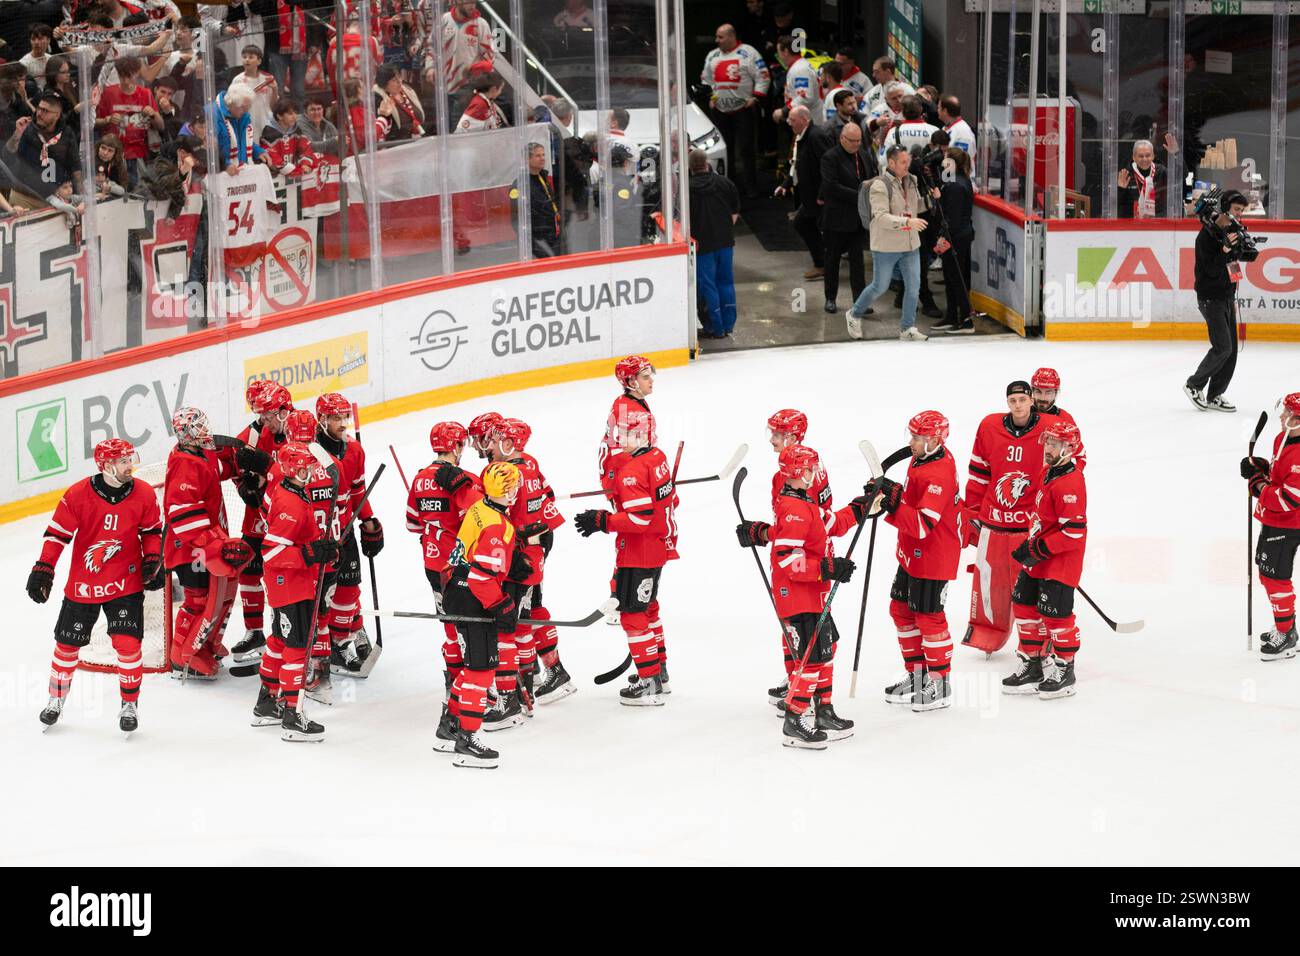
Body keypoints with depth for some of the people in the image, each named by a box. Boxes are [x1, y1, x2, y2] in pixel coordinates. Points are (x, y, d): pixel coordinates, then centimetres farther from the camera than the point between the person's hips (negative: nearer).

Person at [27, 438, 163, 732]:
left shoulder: (144, 494, -7)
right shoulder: (77, 495, -15)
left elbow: (151, 530, 8)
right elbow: (57, 533, -8)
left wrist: (153, 560, -3)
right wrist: (43, 569, -12)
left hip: (126, 583, 0)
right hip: (82, 584, 0)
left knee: (127, 642, -11)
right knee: (67, 644, 9)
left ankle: (129, 705, 7)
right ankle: (56, 700, 32)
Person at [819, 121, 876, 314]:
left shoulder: (865, 156, 10)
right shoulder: (831, 157, -10)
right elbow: (830, 186, -19)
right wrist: (857, 196, -20)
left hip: (858, 217, 4)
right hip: (837, 217, -4)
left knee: (857, 259, 3)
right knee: (833, 257, 8)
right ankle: (830, 298, 19)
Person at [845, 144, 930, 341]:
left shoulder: (911, 181, 7)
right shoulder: (880, 186, -16)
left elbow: (917, 206, 22)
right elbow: (882, 217, -26)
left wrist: (930, 199, 2)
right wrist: (907, 222, -37)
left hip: (910, 245, 6)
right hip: (886, 247, -6)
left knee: (913, 285, 1)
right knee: (880, 287, 5)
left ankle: (907, 328, 10)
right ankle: (854, 314, 29)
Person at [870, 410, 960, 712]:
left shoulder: (938, 476, -27)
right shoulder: (923, 458, 3)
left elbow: (923, 525, -33)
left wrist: (891, 503, -39)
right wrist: (891, 489, -3)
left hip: (933, 558, -10)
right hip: (912, 554, 10)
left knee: (928, 617, -2)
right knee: (902, 610, 17)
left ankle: (940, 686, 10)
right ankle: (916, 676, 29)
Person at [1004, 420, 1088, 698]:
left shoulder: (1070, 484, -23)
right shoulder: (1049, 472, 8)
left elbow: (1074, 532, -26)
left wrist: (1040, 550, -21)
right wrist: (1030, 544, 16)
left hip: (1061, 562, -10)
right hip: (1038, 560, 10)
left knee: (1055, 614, -4)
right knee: (1024, 605, 13)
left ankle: (1064, 672, 12)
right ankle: (1032, 666, 25)